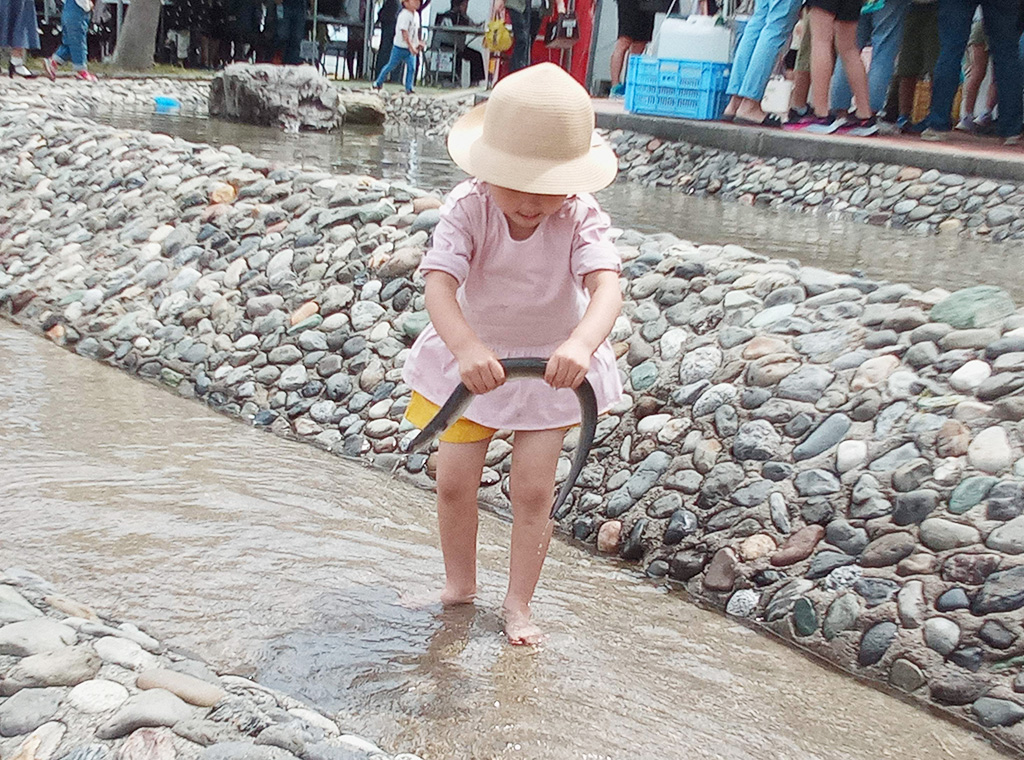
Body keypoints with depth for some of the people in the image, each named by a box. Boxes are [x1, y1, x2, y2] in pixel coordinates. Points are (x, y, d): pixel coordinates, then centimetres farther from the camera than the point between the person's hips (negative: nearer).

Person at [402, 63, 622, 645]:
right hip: (472, 358, 1)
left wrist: (580, 344, -64)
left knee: (533, 489, 1)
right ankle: (460, 583, 31)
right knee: (454, 480, 6)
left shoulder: (580, 217, -26)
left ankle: (519, 603, 20)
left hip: (553, 363, -1)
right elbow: (439, 283, -38)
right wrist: (466, 347, -57)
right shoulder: (468, 208, -25)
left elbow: (606, 285, -42)